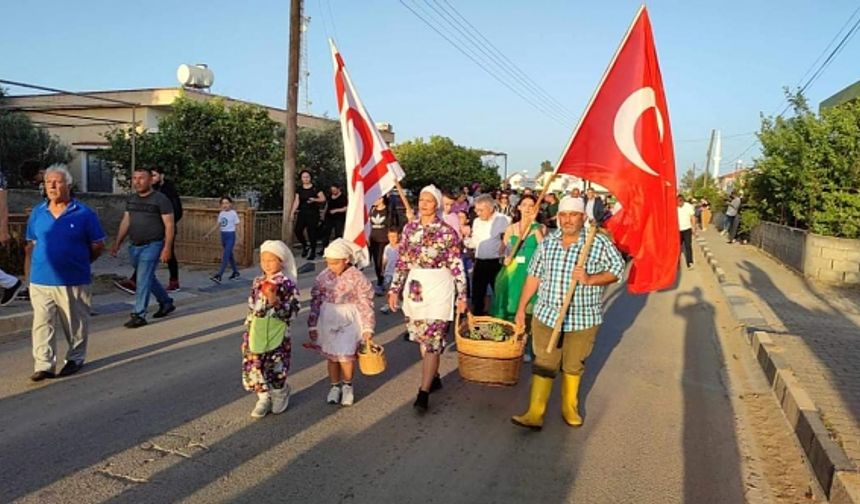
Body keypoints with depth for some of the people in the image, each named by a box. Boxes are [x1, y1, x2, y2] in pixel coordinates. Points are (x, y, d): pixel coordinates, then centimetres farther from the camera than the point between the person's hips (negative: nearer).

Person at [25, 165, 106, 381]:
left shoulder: (84, 213, -5)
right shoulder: (37, 213, 6)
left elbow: (98, 246, 0)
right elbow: (31, 243, 18)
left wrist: (77, 262, 4)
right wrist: (41, 262, 8)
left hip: (74, 282, -3)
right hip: (40, 282, 3)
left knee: (76, 324, 9)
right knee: (42, 324, 4)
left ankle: (75, 358, 26)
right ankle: (44, 365, 11)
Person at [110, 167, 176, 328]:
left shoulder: (160, 199, -10)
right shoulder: (131, 199, 10)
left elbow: (169, 225, -12)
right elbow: (125, 222, 16)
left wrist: (167, 248, -18)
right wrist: (117, 243, 12)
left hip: (152, 246, -7)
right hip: (134, 246, 7)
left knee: (143, 281, -8)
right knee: (148, 278, 17)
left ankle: (139, 315, -1)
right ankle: (166, 303, 34)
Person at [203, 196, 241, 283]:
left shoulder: (233, 213, -8)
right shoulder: (221, 213, 9)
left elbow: (237, 226, -6)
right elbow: (217, 225, 18)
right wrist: (208, 234, 16)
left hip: (231, 235, -7)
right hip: (223, 235, 7)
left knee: (225, 256, -12)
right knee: (229, 255, 15)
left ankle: (219, 276, -19)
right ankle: (236, 272, 29)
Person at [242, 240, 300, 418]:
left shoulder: (288, 284, -12)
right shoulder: (257, 282, 6)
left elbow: (292, 312, -16)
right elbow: (251, 308, 13)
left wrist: (276, 301, -29)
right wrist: (248, 331, 11)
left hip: (277, 335, -5)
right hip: (257, 334, 5)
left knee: (276, 368, 5)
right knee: (254, 367, 6)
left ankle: (280, 394, 33)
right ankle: (264, 398, 26)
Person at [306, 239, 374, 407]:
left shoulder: (357, 277, -12)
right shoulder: (323, 276, -2)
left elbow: (365, 303, -8)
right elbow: (316, 301, 5)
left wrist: (367, 328, -8)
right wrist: (313, 325, 6)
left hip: (349, 320, -3)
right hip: (328, 319, 3)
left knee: (346, 355, -7)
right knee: (331, 355, 11)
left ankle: (347, 386, 19)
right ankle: (335, 386, 31)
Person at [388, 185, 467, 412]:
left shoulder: (447, 232, -7)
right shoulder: (410, 228, 5)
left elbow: (456, 265, -4)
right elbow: (402, 261, 8)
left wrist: (462, 295, -4)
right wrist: (394, 289, 6)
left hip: (438, 287, -5)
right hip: (415, 287, 5)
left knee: (432, 339, -6)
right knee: (422, 337, 14)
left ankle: (424, 392, -3)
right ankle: (434, 378, 32)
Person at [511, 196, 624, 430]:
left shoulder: (599, 242, -8)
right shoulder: (548, 242, 3)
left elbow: (617, 270, -4)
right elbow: (534, 276, 8)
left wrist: (589, 279, -21)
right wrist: (521, 308, 8)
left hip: (583, 319, -2)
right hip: (546, 315, 2)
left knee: (573, 366, 14)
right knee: (543, 364, 3)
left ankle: (569, 407, 33)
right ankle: (535, 413, 8)